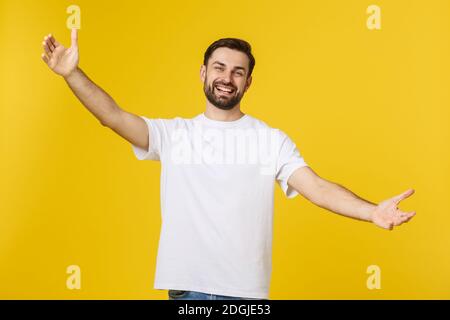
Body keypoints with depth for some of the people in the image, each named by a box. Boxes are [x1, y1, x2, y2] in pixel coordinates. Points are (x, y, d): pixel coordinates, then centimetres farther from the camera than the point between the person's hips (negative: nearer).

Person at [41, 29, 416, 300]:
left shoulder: (272, 140, 1)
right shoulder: (173, 134, 4)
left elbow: (317, 187, -9)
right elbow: (114, 116, -7)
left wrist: (371, 211, -26)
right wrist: (72, 74, -21)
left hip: (246, 288, 0)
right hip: (186, 286, 1)